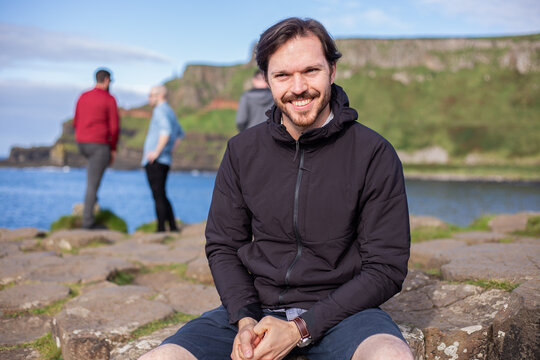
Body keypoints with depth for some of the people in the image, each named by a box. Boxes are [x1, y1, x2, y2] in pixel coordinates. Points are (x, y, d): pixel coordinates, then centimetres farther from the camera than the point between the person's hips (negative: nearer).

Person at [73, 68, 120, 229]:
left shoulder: (83, 97, 9)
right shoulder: (110, 99, -10)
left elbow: (76, 123, 15)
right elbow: (114, 127, -12)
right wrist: (113, 149, 0)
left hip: (82, 144, 6)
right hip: (100, 145, -6)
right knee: (93, 184, -3)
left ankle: (91, 195, 26)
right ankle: (88, 221, -2)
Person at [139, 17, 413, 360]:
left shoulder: (374, 155, -5)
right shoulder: (242, 151, 5)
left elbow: (386, 269, -6)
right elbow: (223, 247, 10)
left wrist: (301, 328, -15)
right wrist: (245, 321, -9)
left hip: (339, 307, -2)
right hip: (257, 304, 3)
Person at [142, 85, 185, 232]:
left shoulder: (160, 111, -11)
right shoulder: (169, 111, 19)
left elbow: (166, 131, -28)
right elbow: (180, 134, 32)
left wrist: (157, 152, -23)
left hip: (155, 161, -10)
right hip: (165, 161, 10)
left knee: (159, 196, -6)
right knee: (161, 196, 14)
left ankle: (161, 229, -4)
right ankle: (173, 227, 15)